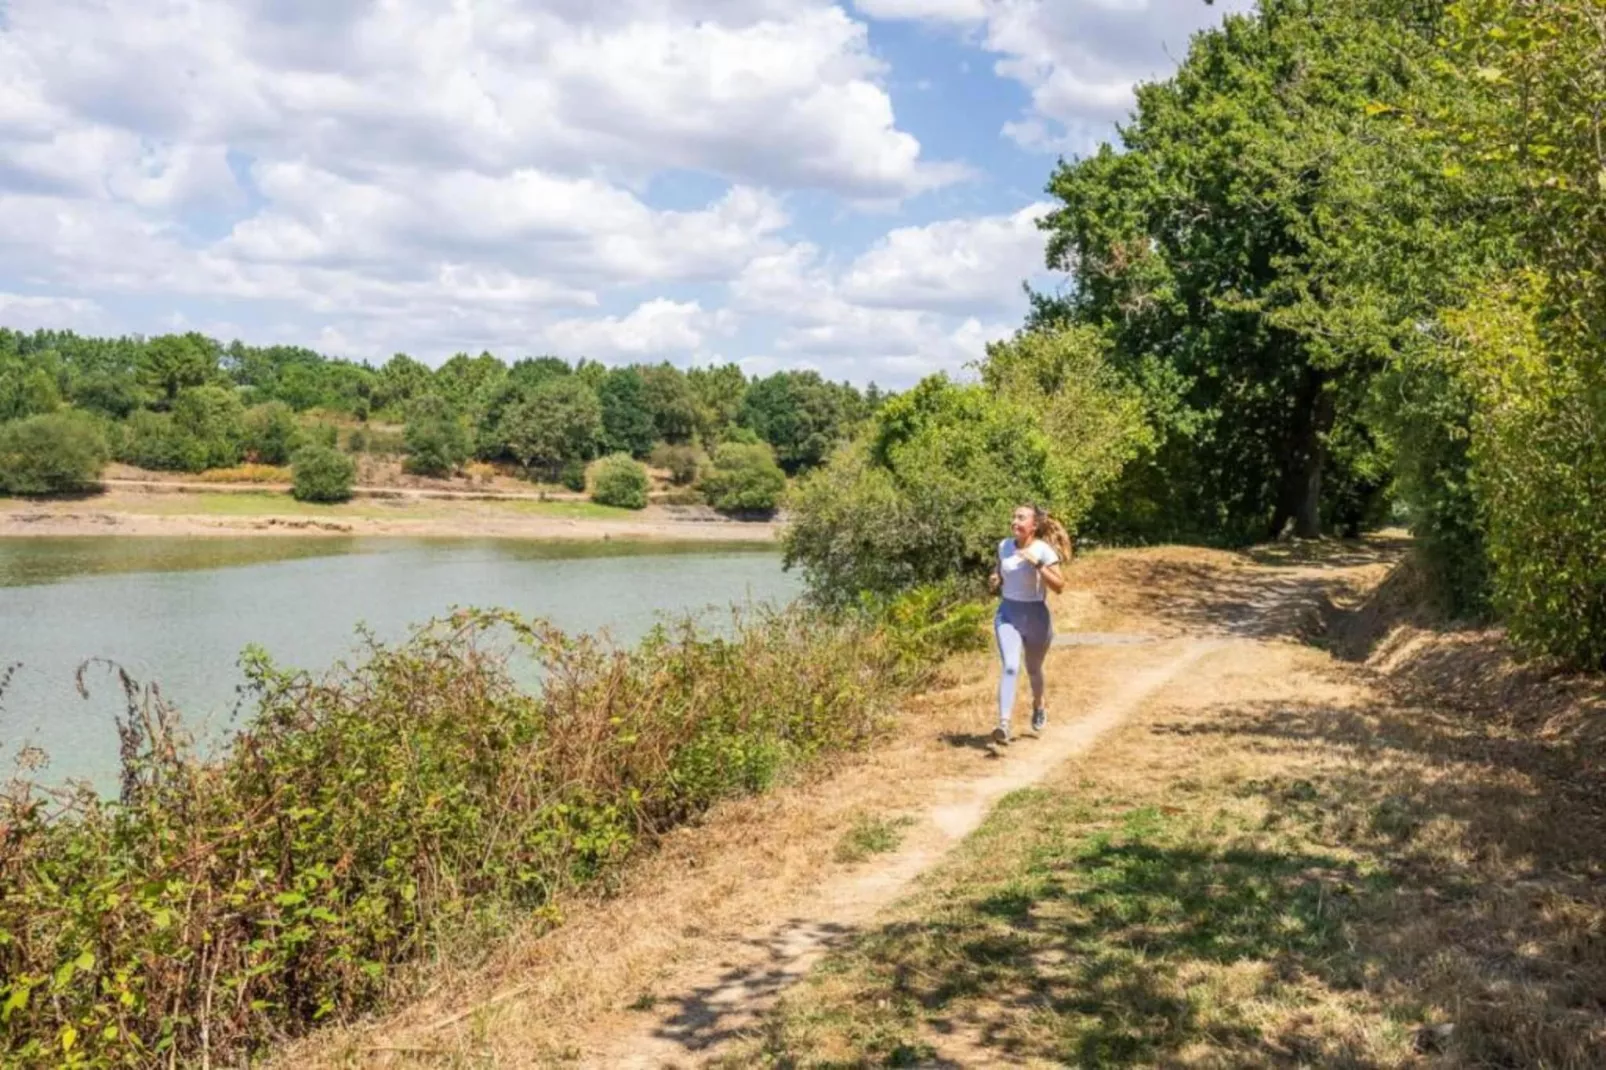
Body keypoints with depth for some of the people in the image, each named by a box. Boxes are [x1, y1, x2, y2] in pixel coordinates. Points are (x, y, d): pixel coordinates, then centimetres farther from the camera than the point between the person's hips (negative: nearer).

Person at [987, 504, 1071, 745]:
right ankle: (1004, 725, -29)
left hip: (1035, 616, -2)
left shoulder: (1043, 550, -14)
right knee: (1010, 667, -19)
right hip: (1007, 613, 2)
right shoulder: (1004, 546, 1)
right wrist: (995, 579, 0)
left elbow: (1059, 586, -20)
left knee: (1033, 669, 18)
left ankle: (1038, 707, 50)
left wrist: (1038, 564, -30)